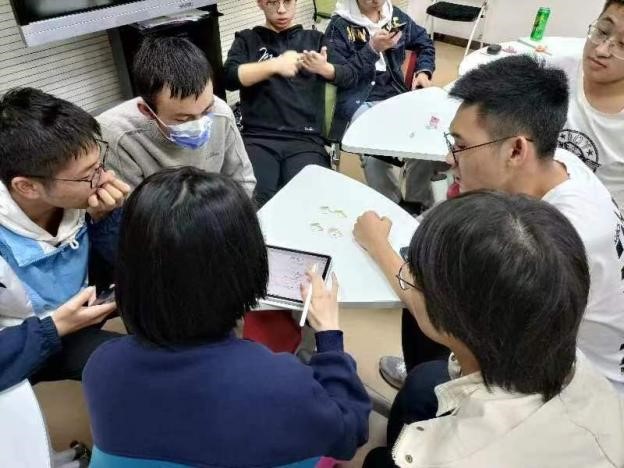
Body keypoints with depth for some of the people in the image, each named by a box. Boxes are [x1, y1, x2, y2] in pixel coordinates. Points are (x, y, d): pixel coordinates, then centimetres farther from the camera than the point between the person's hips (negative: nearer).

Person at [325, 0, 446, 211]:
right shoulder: (339, 25, -4)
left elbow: (425, 43, 26)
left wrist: (424, 71, 8)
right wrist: (372, 49, -18)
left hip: (395, 94, 5)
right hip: (358, 100, -4)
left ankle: (418, 203, 1)